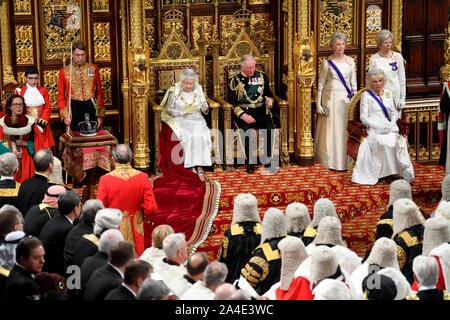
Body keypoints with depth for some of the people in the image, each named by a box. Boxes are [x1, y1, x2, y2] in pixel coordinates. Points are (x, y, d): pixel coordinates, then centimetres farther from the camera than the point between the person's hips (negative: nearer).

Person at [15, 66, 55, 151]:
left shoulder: (43, 90, 9)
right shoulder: (20, 91, 4)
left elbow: (48, 107, 3)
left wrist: (42, 121, -11)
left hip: (41, 124, 1)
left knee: (44, 147, -2)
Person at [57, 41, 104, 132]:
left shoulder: (93, 69, 7)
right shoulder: (64, 71, 4)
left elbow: (99, 92, 10)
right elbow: (61, 96, 6)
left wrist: (100, 115, 5)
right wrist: (65, 115, -6)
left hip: (91, 107, 1)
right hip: (74, 109, -1)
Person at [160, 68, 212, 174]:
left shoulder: (198, 91, 11)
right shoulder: (175, 92, 4)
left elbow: (204, 109, 13)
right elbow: (168, 109, 5)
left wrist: (206, 108, -11)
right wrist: (180, 112, -12)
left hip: (196, 119, 2)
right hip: (180, 120, -2)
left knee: (202, 133, -29)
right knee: (186, 135, -32)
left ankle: (200, 164, -26)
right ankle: (191, 165, -29)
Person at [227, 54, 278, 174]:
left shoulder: (261, 76, 15)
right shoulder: (234, 81, 4)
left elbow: (268, 94, 25)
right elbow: (231, 103, 0)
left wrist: (269, 100, 0)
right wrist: (243, 115, -14)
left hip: (261, 111, 3)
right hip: (243, 113, -3)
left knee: (270, 128, -29)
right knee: (247, 131, -34)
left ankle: (268, 161, -16)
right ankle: (250, 163, -19)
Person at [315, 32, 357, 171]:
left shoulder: (350, 61, 6)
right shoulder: (327, 63, -3)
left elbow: (353, 83, 12)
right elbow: (320, 84, 0)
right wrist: (318, 104, -3)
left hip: (346, 98, 3)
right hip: (331, 98, -3)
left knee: (346, 129, 1)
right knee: (331, 129, 0)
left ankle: (345, 159, 9)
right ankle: (331, 159, 10)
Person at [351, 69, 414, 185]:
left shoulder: (388, 94, 19)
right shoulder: (366, 95, 5)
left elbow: (394, 113, 18)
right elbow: (364, 118, 0)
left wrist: (391, 124, -5)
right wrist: (378, 126, -14)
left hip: (390, 128, 3)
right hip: (374, 130, -3)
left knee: (399, 141, -30)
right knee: (385, 142, -36)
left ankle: (406, 173, -26)